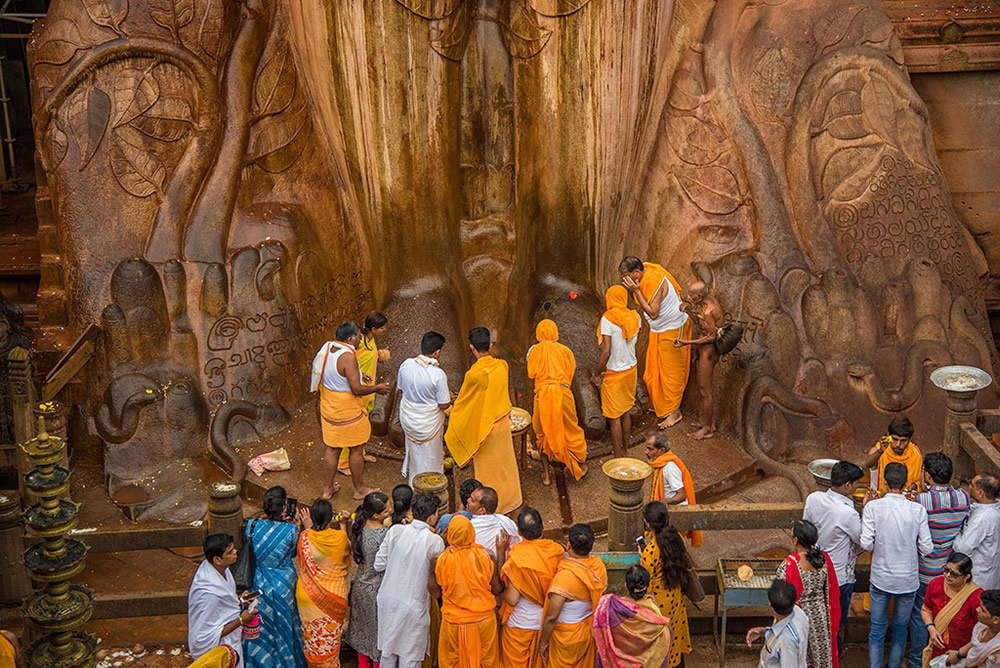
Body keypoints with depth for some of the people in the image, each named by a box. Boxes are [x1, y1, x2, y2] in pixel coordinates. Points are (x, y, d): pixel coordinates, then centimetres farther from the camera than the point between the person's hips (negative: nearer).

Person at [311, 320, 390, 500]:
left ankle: (328, 488, 30)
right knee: (355, 450, 11)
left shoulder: (327, 348, -1)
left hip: (328, 408, 8)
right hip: (347, 411, -8)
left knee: (332, 448, 19)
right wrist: (377, 388, -9)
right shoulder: (348, 357, -26)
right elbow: (357, 389, -25)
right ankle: (359, 490, 25)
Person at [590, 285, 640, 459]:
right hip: (631, 369, 6)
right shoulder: (635, 317, -2)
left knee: (614, 418, 4)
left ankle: (618, 456, 11)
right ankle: (626, 447, 33)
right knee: (626, 411, 21)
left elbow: (606, 351, -24)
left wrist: (596, 374, -15)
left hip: (614, 373, -6)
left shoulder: (608, 319, -20)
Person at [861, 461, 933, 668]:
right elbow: (926, 548, -8)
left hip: (881, 579, 0)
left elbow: (866, 544, -14)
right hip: (908, 579, 1)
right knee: (900, 628, 19)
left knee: (877, 629, 13)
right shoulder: (918, 510, -12)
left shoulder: (873, 507, -14)